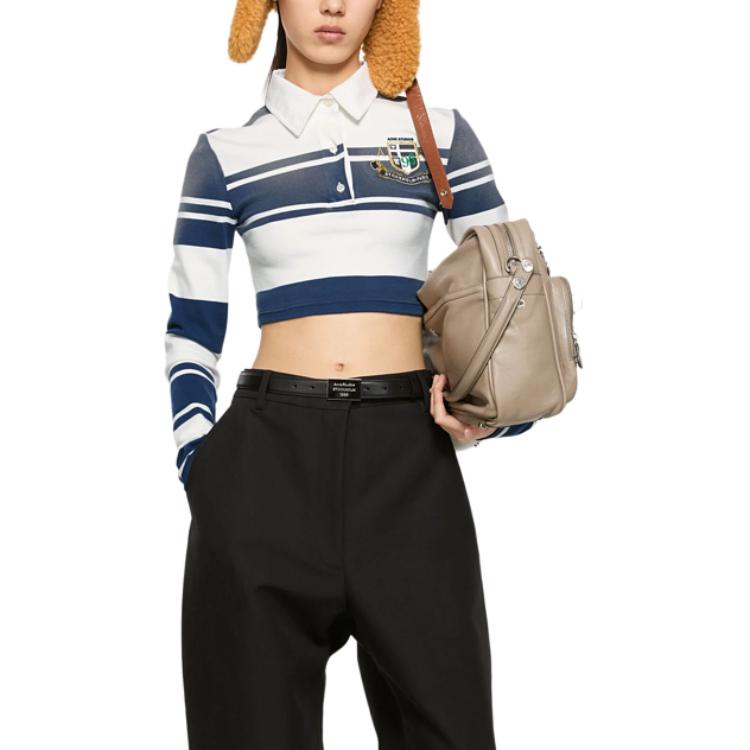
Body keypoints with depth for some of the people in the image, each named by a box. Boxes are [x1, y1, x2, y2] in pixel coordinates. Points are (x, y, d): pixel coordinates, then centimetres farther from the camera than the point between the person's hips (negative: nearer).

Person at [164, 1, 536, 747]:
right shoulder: (227, 152, 8)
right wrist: (198, 466, -2)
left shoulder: (439, 131, 9)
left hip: (409, 454, 0)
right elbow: (190, 332, 9)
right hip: (266, 455, 0)